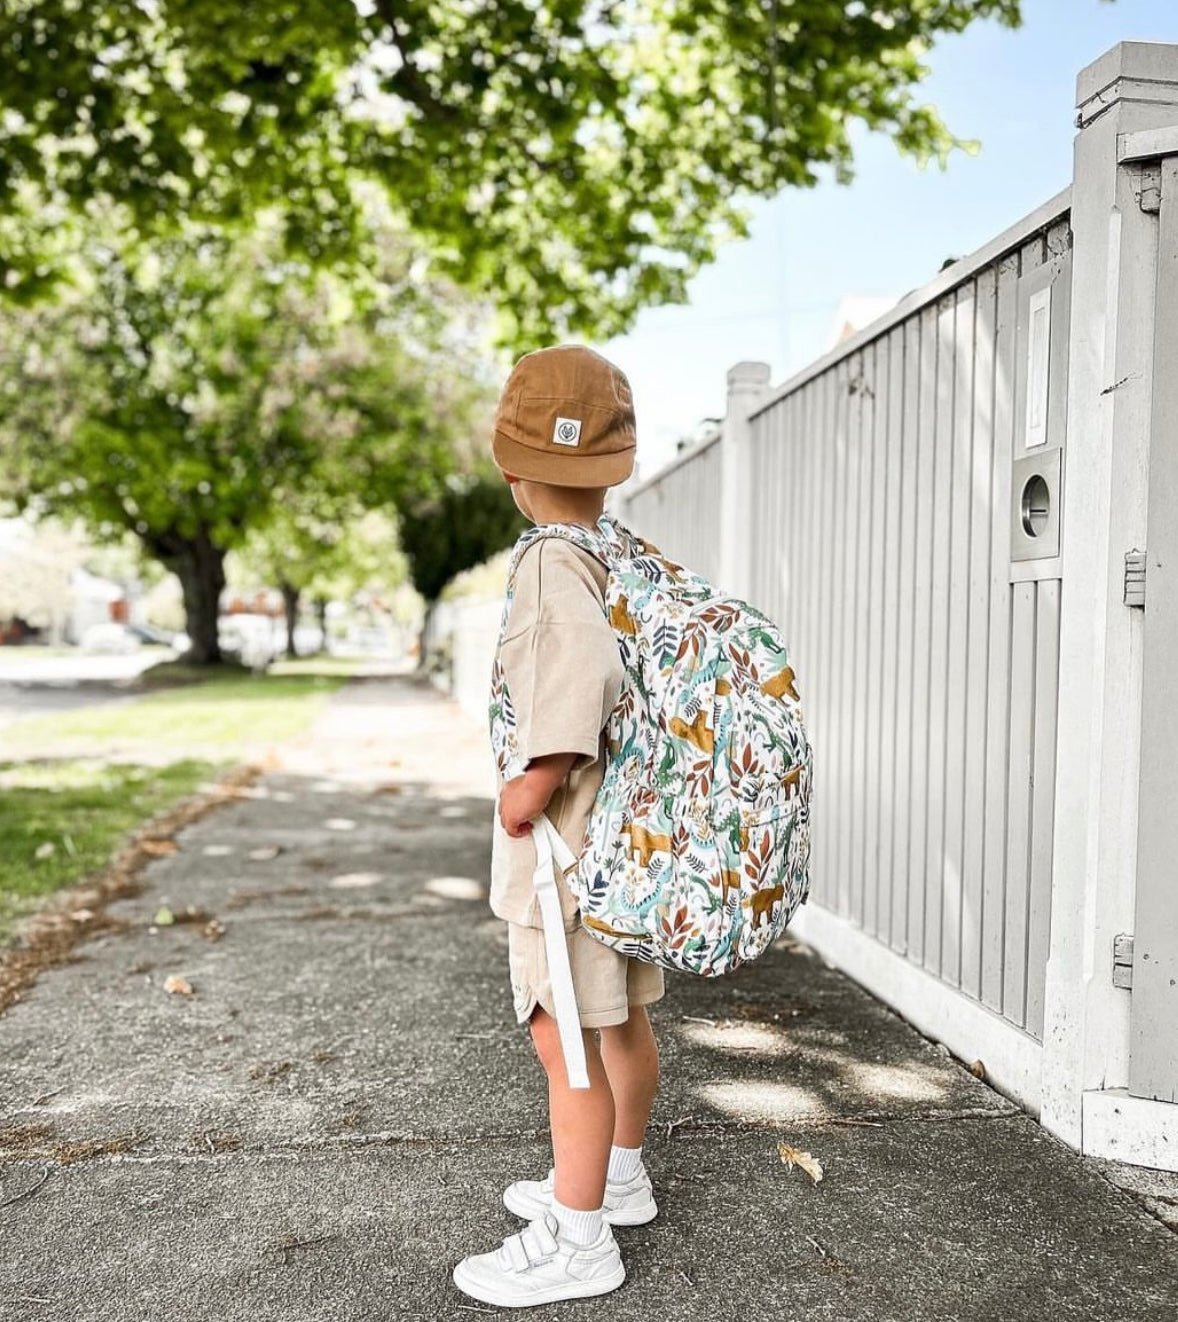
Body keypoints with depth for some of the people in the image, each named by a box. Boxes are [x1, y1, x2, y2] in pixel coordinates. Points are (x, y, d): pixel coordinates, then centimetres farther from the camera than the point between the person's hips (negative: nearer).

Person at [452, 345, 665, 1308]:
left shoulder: (551, 561, -19)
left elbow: (585, 659, -36)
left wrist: (541, 778, -27)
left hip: (567, 841, -9)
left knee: (568, 1034, 0)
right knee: (621, 1014, 20)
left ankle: (578, 1240, 12)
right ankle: (618, 1177, 38)